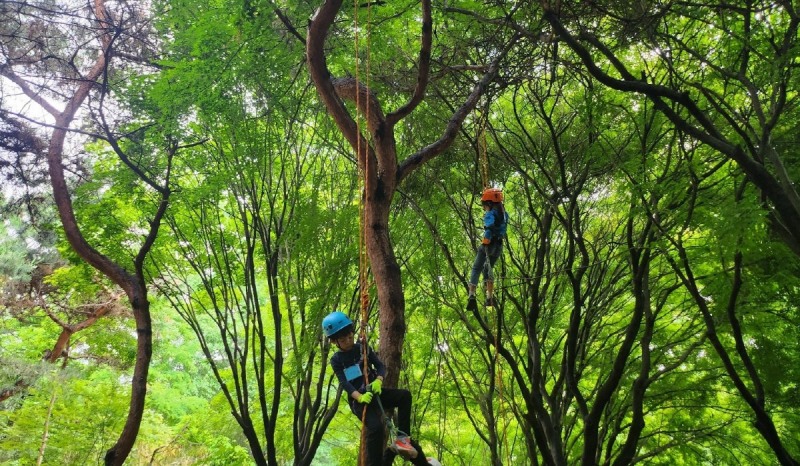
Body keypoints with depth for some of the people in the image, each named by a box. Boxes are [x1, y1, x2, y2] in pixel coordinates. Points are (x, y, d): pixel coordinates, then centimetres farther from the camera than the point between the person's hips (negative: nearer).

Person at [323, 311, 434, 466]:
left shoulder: (363, 348, 6)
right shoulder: (336, 360, -2)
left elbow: (381, 366, -2)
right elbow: (344, 383, -14)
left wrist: (378, 381, -25)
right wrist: (360, 397, -32)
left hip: (374, 393, 4)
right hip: (357, 399, -4)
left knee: (405, 395, -21)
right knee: (376, 426, -29)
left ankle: (401, 438, -19)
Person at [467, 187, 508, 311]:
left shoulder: (490, 214, -12)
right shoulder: (504, 214, 11)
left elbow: (490, 228, -30)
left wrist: (485, 243, -28)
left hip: (489, 245, -7)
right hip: (499, 246, 7)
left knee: (476, 269, 2)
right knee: (487, 269, 24)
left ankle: (472, 296, -12)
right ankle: (490, 297, 22)